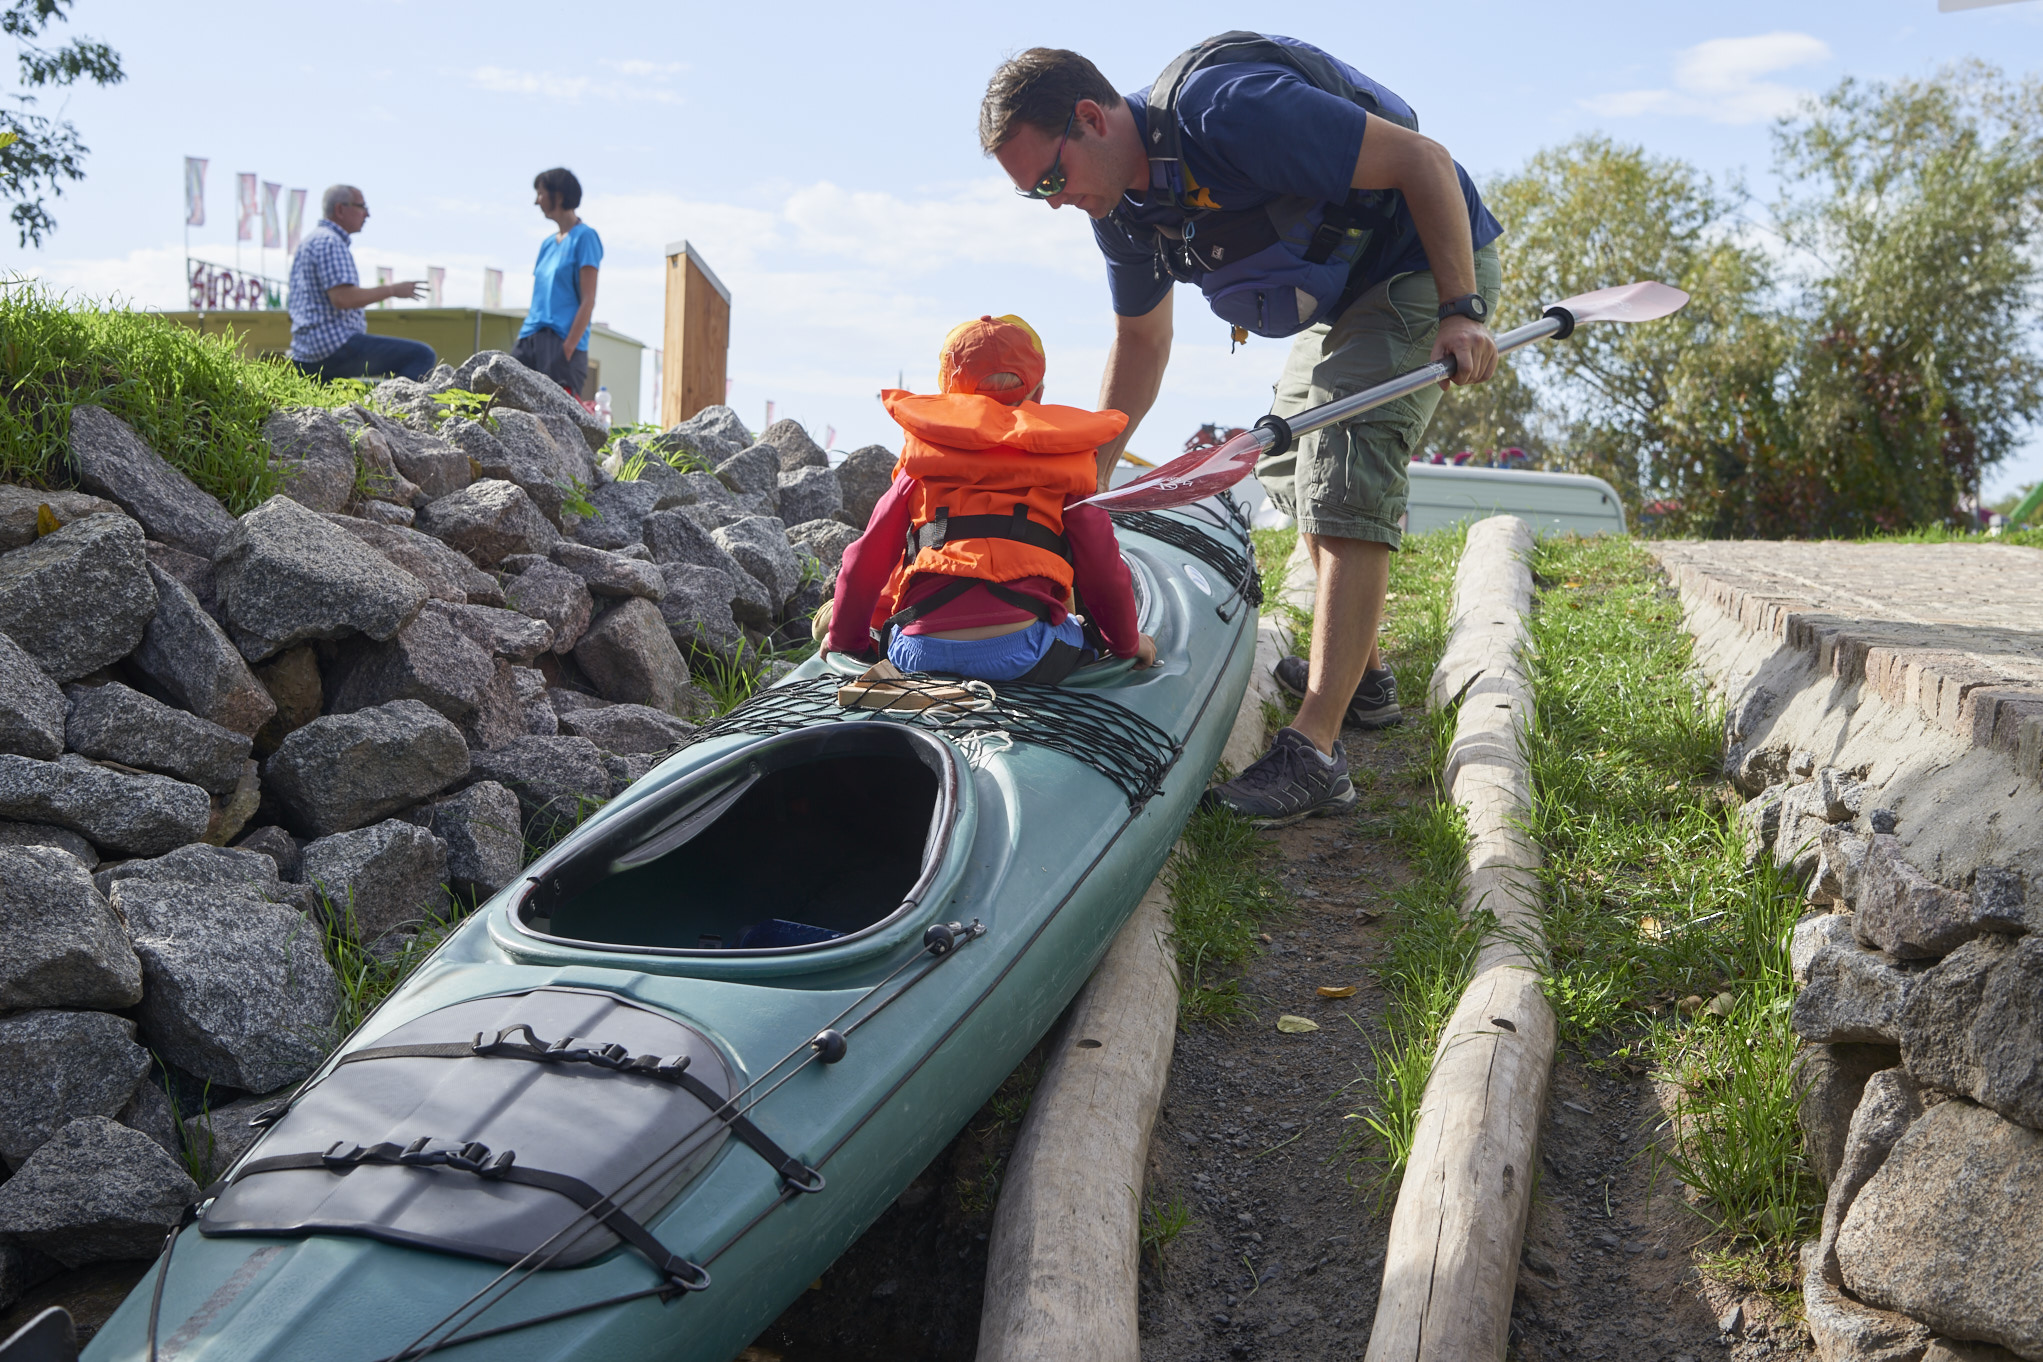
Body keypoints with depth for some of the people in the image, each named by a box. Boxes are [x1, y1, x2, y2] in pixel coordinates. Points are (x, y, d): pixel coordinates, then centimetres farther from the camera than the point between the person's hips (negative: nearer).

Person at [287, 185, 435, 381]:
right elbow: (343, 298, -24)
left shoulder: (310, 241, 22)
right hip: (335, 345, -11)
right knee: (422, 355, -17)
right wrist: (392, 290, -14)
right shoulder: (330, 242, -11)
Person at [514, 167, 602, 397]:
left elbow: (588, 300, -10)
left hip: (562, 341, -8)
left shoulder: (584, 237, -3)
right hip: (531, 337, 8)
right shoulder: (548, 244, 20)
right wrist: (524, 339, 15)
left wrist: (569, 346, -17)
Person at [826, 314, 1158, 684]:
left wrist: (844, 638, 32)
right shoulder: (1062, 465, 11)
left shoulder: (922, 463, 15)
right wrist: (1127, 642, 30)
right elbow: (1102, 566, 12)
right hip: (1019, 657, -2)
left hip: (918, 652, 2)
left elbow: (866, 560, 16)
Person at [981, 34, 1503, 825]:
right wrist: (1089, 479, 11)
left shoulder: (1229, 111, -31)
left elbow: (1422, 160, -27)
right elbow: (1140, 343, 12)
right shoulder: (1121, 210, -3)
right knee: (1291, 469, 18)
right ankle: (1360, 679, 31)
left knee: (1343, 487, -21)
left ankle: (1312, 754, -25)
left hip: (1431, 266, -10)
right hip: (1343, 298, 10)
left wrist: (1459, 310, -29)